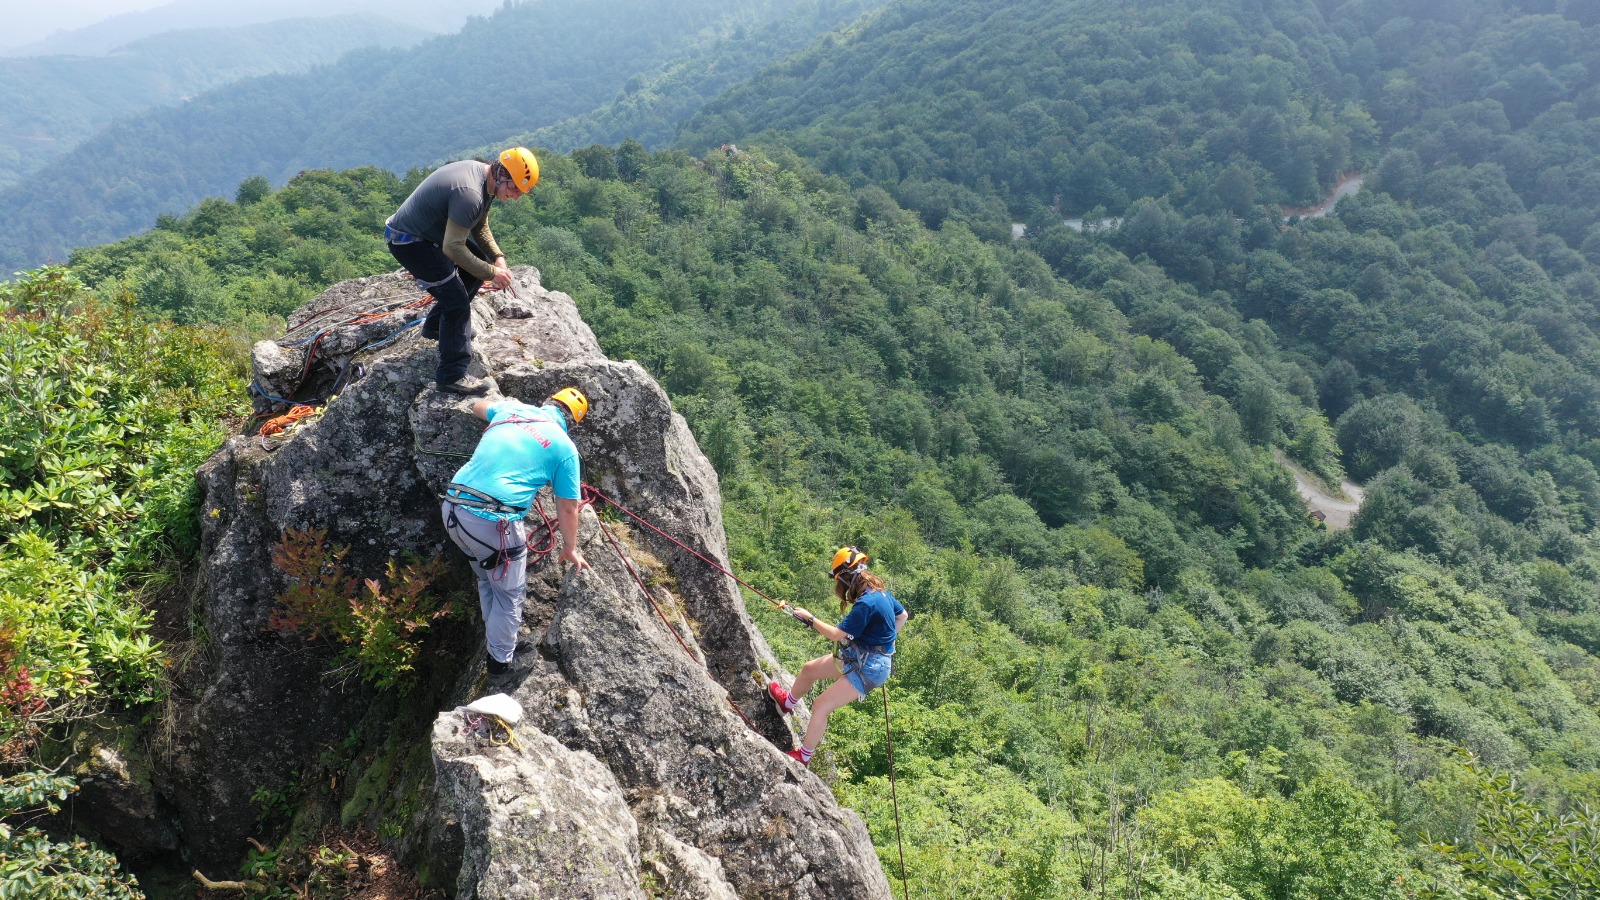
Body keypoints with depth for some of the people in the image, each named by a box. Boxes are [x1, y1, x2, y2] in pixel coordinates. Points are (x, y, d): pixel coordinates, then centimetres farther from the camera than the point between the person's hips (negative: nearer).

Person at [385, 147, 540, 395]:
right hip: (408, 241, -10)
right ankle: (452, 375, -7)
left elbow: (480, 227, 11)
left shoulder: (482, 174, 0)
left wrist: (497, 259, -3)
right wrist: (491, 273, -24)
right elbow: (453, 247, -33)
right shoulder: (470, 193, -32)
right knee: (457, 300, -13)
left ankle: (436, 325, 30)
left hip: (430, 232, 10)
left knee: (478, 265, 18)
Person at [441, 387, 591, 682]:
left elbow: (478, 406, 38)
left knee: (488, 576, 29)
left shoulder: (512, 408, 14)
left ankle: (495, 634, 43)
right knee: (508, 592, 15)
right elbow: (567, 508, 6)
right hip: (492, 524, -6)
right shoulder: (564, 447, 1)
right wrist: (570, 549, 20)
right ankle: (500, 661, 25)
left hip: (452, 509, 6)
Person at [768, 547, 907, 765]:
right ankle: (788, 702, 48)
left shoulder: (865, 603, -29)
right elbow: (902, 616, 16)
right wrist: (885, 640, 18)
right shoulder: (880, 591, 0)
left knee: (821, 706, -8)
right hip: (858, 656, 10)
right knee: (809, 669, 20)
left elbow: (837, 635, -23)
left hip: (867, 669, -10)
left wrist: (810, 619, -12)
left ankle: (803, 756, 8)